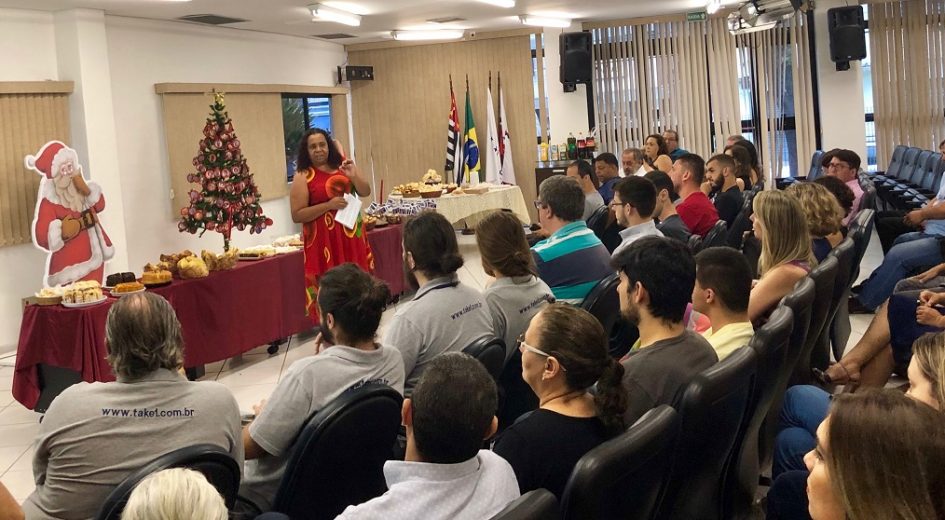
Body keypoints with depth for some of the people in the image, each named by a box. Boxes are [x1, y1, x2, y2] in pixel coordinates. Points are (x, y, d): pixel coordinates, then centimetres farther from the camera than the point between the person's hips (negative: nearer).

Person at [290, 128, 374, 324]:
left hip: (351, 236, 5)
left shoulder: (341, 166, 9)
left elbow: (365, 192, 8)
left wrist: (354, 176, -12)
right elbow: (297, 215, -10)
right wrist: (328, 205, -17)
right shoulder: (303, 176, -5)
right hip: (325, 241, -5)